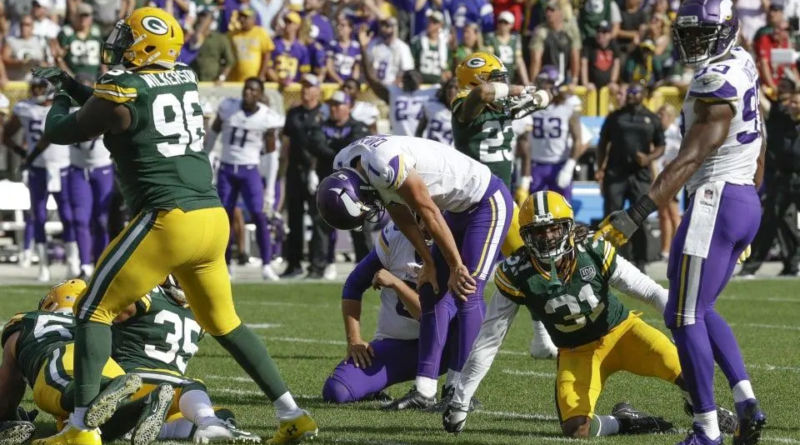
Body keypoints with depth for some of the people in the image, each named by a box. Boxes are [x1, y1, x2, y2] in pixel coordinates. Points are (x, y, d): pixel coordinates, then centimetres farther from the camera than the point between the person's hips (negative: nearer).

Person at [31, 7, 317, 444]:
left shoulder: (122, 90, -7)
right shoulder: (184, 81, 14)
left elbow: (59, 132, 8)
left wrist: (59, 99, 29)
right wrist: (70, 84, 38)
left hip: (168, 220, -7)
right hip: (213, 218, 7)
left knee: (94, 310, 3)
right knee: (222, 321, 21)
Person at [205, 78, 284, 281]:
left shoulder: (268, 118, -9)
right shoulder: (228, 107, -5)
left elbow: (271, 153, 0)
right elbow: (213, 134, 9)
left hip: (250, 171, -2)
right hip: (226, 170, 2)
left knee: (259, 216, -13)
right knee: (225, 217, 5)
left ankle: (266, 265, -9)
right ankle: (225, 264, 17)